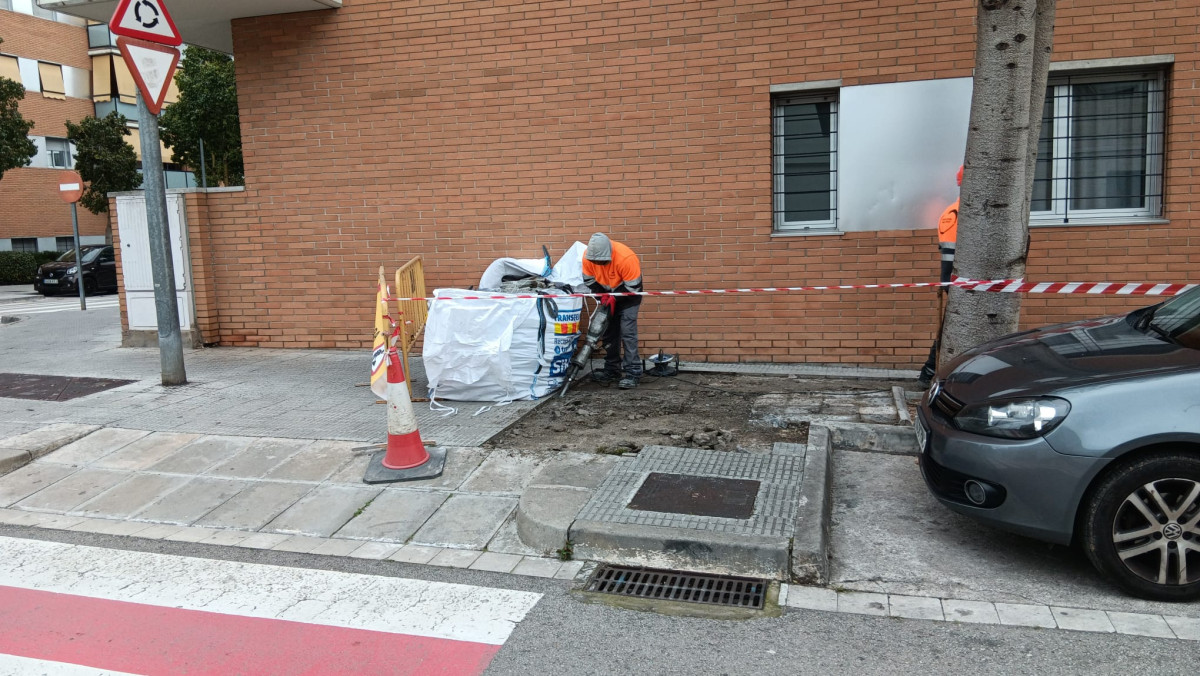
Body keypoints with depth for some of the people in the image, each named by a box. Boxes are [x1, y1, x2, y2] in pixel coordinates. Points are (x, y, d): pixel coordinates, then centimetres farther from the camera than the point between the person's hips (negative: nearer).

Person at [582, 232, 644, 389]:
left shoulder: (626, 258, -36)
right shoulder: (588, 256, -20)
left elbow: (633, 287, -27)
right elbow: (589, 280, -6)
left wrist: (615, 298, -24)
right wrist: (602, 296, -17)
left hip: (627, 296, -5)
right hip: (608, 295, 6)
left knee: (627, 332, -14)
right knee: (609, 332, 9)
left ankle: (633, 373, -12)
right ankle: (612, 369, 21)